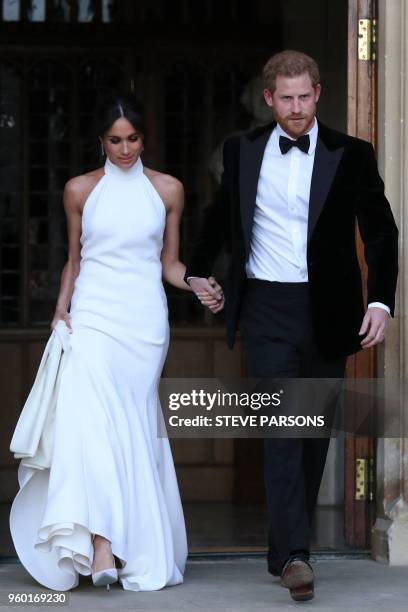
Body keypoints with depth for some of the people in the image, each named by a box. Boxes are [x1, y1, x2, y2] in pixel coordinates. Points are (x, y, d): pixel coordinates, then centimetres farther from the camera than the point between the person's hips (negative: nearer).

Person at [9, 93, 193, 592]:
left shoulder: (167, 190, 9)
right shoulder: (80, 190, 8)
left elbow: (169, 262, 13)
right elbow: (74, 259, 15)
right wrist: (61, 309, 2)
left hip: (145, 319, 1)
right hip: (93, 316, -1)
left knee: (135, 430, -1)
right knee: (91, 420, -19)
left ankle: (140, 549, 7)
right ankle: (101, 545, -28)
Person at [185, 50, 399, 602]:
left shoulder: (351, 155, -2)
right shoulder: (243, 151, 4)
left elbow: (381, 232, -1)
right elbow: (221, 215, 22)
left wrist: (381, 302, -12)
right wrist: (199, 270, 24)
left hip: (327, 311, 1)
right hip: (267, 308, -1)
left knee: (315, 432, 9)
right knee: (281, 428, -13)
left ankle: (285, 546, 24)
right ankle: (295, 554, -19)